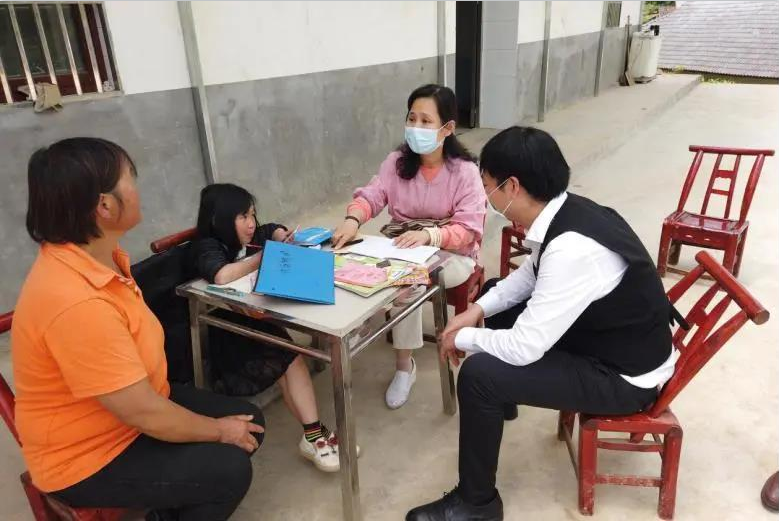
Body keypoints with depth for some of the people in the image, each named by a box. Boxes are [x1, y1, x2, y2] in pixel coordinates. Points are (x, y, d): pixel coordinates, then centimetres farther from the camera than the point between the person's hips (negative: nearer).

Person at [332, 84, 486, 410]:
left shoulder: (465, 171, -12)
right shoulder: (396, 162, 1)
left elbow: (469, 230, -19)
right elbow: (371, 196, -10)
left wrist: (429, 235, -39)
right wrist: (353, 220, -34)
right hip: (402, 248, 4)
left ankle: (404, 365, -16)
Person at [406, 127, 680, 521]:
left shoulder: (572, 248, -35)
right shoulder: (566, 212, -7)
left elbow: (525, 348, -30)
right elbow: (530, 275, 11)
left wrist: (463, 338, -12)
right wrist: (479, 309, -2)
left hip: (624, 377, -9)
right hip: (596, 330, 9)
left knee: (479, 374, -22)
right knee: (494, 295, 15)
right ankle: (503, 402, 37)